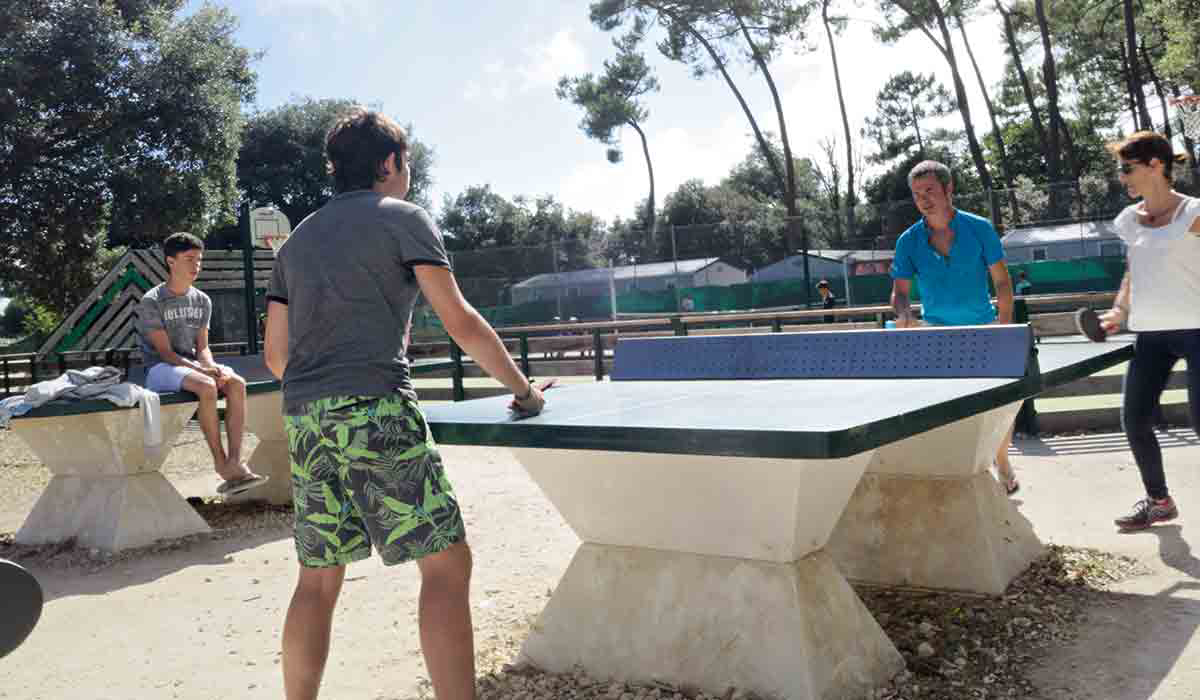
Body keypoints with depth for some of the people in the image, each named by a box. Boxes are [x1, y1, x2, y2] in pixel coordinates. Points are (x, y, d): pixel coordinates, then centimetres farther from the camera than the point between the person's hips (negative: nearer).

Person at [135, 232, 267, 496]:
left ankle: (235, 463, -32)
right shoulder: (151, 302, -8)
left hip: (193, 365, 6)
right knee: (207, 386, -35)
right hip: (160, 370, -6)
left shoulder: (202, 301, 10)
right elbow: (165, 352, -13)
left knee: (237, 383, -24)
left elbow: (202, 347, 9)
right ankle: (221, 463, -27)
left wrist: (212, 366, -14)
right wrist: (201, 370, -26)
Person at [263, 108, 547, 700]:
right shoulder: (402, 218, 4)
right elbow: (461, 323, -3)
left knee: (318, 578, 12)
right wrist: (523, 388, 7)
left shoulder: (297, 239, 22)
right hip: (376, 409, -7)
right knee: (446, 563, -3)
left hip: (305, 419, 7)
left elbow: (276, 354, 20)